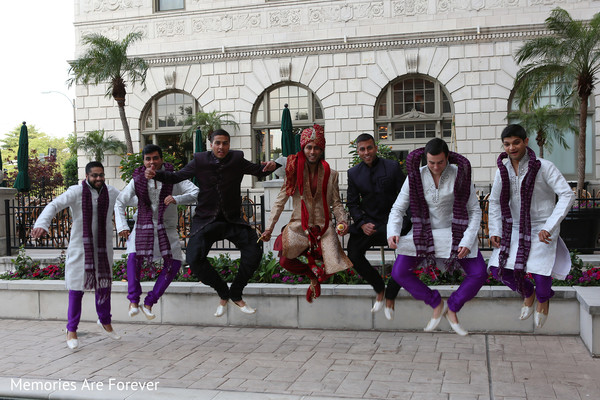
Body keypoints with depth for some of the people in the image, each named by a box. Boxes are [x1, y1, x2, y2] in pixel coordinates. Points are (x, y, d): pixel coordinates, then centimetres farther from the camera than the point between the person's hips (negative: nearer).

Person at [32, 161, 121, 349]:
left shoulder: (111, 192, 3)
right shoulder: (76, 192, -10)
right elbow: (53, 206, -21)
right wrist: (41, 224, -37)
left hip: (103, 248, 4)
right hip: (80, 247, -3)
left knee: (104, 284, 13)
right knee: (77, 288, 0)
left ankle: (105, 321, 35)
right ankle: (71, 330, 14)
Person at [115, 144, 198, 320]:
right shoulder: (138, 181, -4)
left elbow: (196, 193, -17)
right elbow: (120, 202, 8)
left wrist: (177, 198, -34)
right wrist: (122, 226, -3)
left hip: (167, 228, 1)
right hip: (143, 227, 0)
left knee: (174, 263, -13)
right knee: (134, 256, -26)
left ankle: (149, 303, -2)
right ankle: (133, 300, -15)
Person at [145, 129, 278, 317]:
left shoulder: (237, 160, 1)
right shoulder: (200, 161, -1)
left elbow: (258, 170, 11)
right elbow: (177, 177, 2)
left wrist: (270, 166, -12)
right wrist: (156, 174, -15)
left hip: (232, 219, 1)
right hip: (206, 220, -1)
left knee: (254, 252, -16)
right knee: (194, 259, -17)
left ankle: (236, 295, 7)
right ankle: (223, 294, 8)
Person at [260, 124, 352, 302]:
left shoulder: (330, 174, 5)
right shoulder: (294, 172, 0)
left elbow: (336, 203, 6)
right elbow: (280, 201, -1)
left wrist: (343, 221, -14)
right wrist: (269, 228, -8)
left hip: (323, 227, 1)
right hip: (299, 226, 0)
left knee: (333, 266, -14)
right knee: (285, 261, -19)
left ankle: (317, 277, 25)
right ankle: (313, 274, 14)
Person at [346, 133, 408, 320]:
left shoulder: (393, 167, -3)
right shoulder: (353, 173, 6)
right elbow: (352, 203, 7)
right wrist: (362, 224, -10)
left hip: (390, 220, -2)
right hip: (367, 222, 3)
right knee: (353, 255, -15)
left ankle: (390, 297, 2)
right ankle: (379, 289, 10)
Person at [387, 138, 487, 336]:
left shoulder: (459, 175, -12)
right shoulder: (416, 176, -10)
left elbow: (475, 211, -8)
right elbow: (398, 208, -5)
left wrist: (468, 241, -21)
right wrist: (393, 232, -24)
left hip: (454, 231, -1)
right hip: (424, 232, 1)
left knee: (479, 273, -16)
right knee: (399, 272, -14)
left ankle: (452, 309, 10)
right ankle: (436, 304, 9)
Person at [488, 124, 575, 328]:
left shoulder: (543, 167, -14)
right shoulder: (503, 169, -1)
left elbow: (567, 195, -17)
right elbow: (495, 201, 11)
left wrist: (549, 227, -23)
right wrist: (495, 231, 2)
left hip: (541, 229, -4)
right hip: (515, 229, 4)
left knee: (540, 274, -14)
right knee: (498, 269, -5)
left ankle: (543, 299, 27)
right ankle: (528, 293, 28)